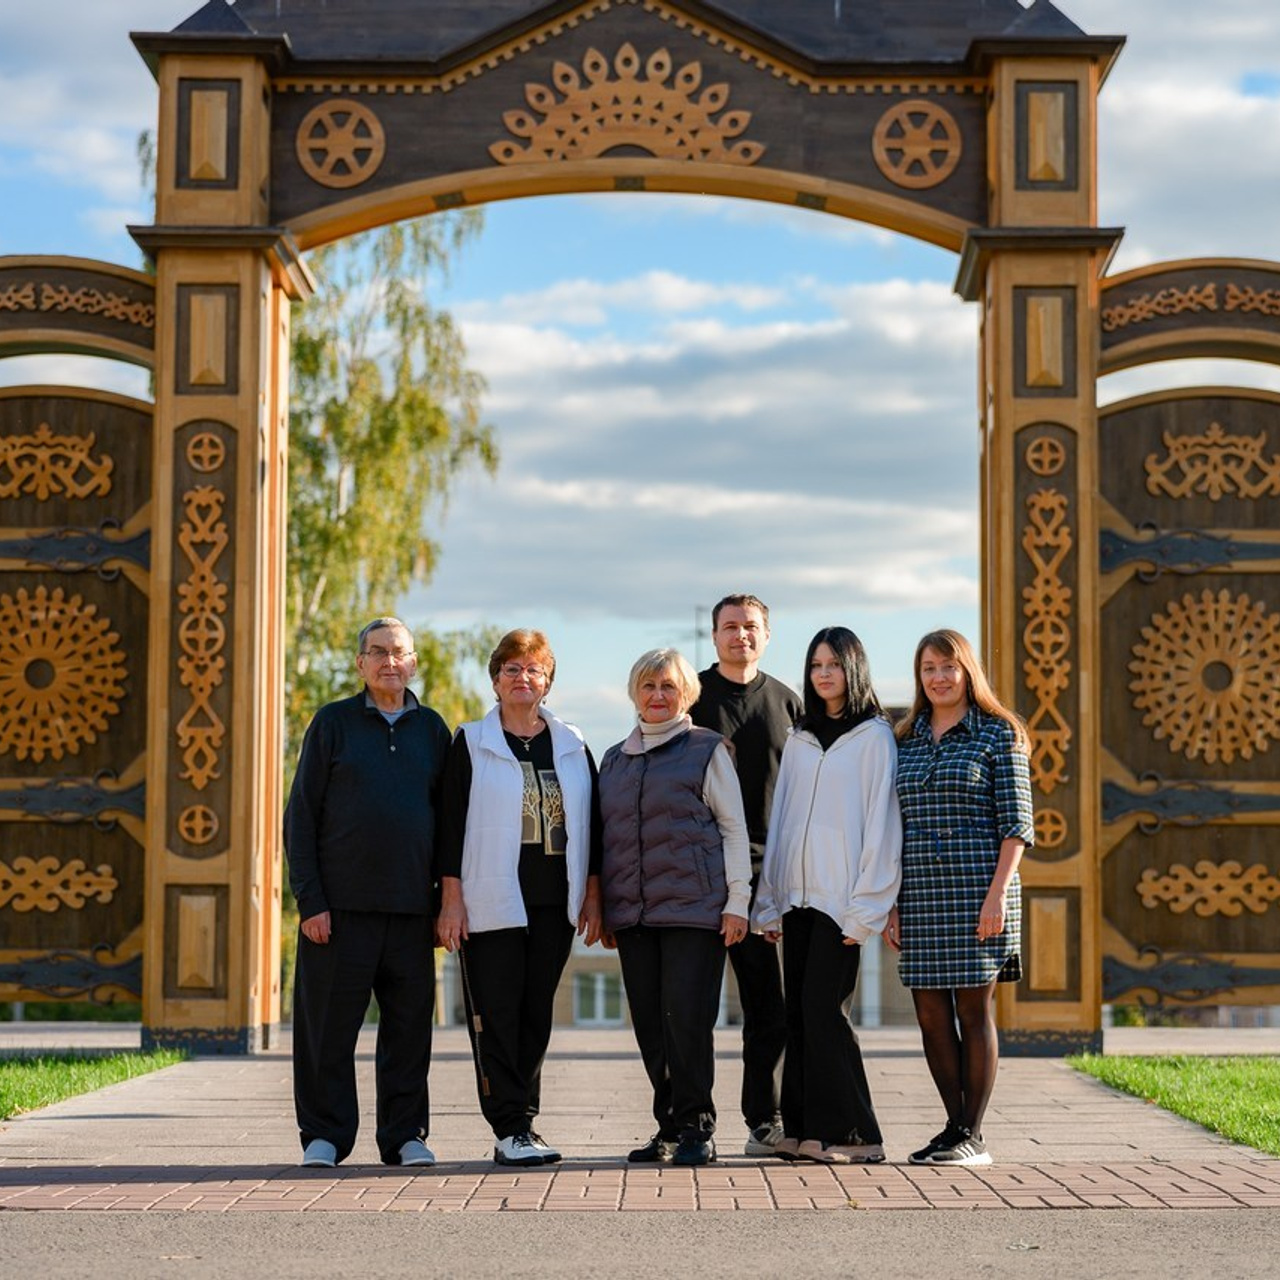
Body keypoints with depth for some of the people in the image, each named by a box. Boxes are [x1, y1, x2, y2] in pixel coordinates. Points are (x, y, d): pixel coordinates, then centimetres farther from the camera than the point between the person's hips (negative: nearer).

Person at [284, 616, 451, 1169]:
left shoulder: (432, 729, 12)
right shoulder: (333, 723, 4)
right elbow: (301, 815, 2)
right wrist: (309, 899, -7)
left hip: (411, 906, 2)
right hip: (340, 903, -2)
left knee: (408, 1024, 4)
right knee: (329, 1024, 0)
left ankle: (405, 1135, 14)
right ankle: (324, 1135, 10)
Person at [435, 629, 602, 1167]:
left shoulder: (572, 746, 12)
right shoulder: (471, 744, 3)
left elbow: (589, 821, 13)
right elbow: (451, 822, -1)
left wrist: (592, 895, 7)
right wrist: (451, 898, -8)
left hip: (554, 903, 4)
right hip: (491, 902, -3)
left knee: (537, 1015, 6)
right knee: (497, 1015, -6)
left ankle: (520, 1124, 13)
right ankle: (512, 1129, -4)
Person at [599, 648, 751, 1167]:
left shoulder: (707, 750, 3)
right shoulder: (614, 759, 18)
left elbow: (734, 828, 1)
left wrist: (737, 901, -6)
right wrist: (602, 909, 16)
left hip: (694, 907, -5)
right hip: (632, 911, 5)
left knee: (687, 1018, -9)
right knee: (650, 1024, 4)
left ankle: (695, 1129, -2)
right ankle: (669, 1126, 13)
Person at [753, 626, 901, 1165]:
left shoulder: (874, 737, -2)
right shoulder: (799, 739, 16)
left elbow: (881, 824, -7)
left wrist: (865, 908, -12)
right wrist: (769, 901, 11)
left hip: (840, 898, -6)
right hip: (797, 894, 6)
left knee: (824, 1009, -11)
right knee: (799, 1012, 5)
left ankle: (851, 1134, -5)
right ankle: (803, 1131, 9)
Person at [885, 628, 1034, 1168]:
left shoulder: (998, 734, 0)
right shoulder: (907, 741, 14)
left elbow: (1016, 822, -5)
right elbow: (894, 826, 15)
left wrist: (998, 891, -14)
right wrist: (889, 900, 8)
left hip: (976, 892, -5)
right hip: (919, 895, 5)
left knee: (973, 1010, -2)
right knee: (931, 1015, 5)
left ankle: (972, 1135, 3)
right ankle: (955, 1126, 16)